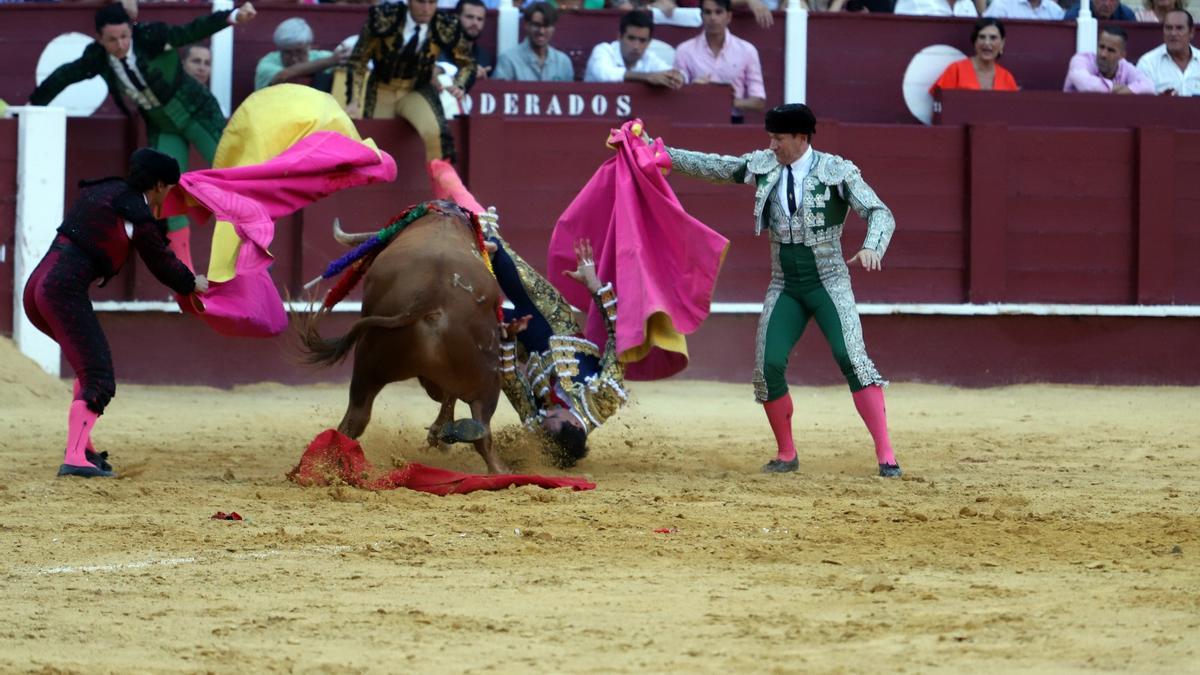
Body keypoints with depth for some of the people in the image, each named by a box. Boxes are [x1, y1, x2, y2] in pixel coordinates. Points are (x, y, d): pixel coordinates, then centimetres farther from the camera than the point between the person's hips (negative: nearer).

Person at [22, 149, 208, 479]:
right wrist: (193, 284, 25)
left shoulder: (107, 190, 18)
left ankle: (82, 446, 22)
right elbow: (162, 263, 7)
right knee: (97, 377, -11)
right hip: (65, 290, -9)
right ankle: (74, 458, -26)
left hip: (36, 286, 9)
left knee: (91, 361, 25)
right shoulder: (138, 215, -5)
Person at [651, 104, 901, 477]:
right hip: (785, 286, 5)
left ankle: (885, 455, -19)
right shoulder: (764, 165, 3)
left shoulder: (837, 171, -10)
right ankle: (786, 454, 13)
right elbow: (711, 166, 9)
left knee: (851, 357, -20)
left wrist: (870, 248, -33)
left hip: (829, 282, -5)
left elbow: (880, 213, -14)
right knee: (768, 365, -6)